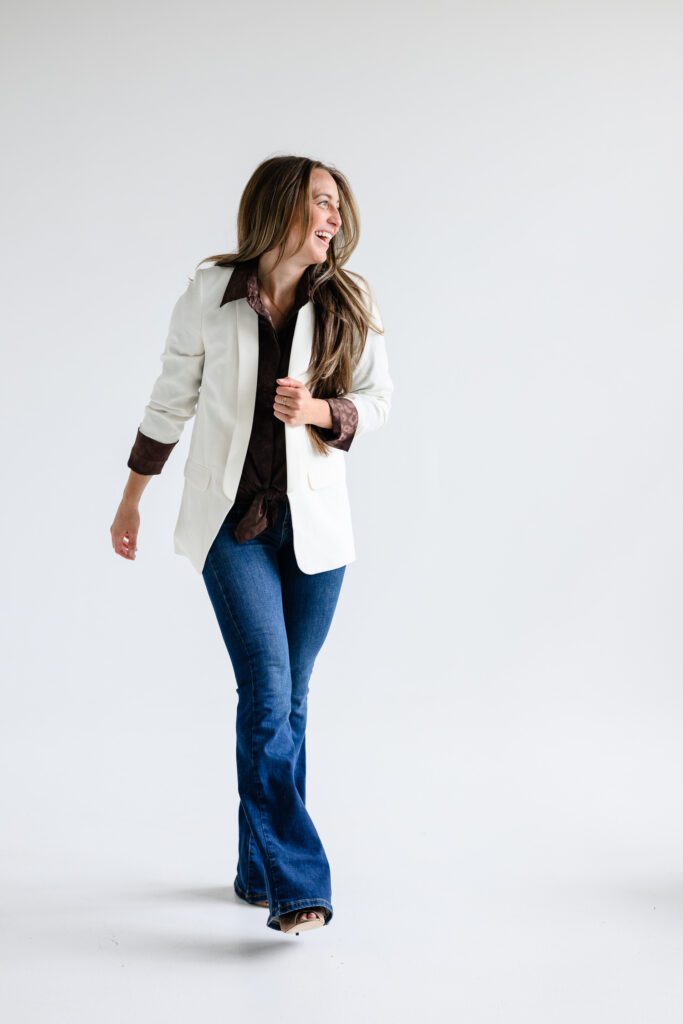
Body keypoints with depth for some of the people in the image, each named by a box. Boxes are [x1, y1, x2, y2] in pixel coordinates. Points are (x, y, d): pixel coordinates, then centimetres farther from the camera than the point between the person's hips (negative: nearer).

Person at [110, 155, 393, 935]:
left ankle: (261, 871, 24)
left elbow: (377, 401, 4)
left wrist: (318, 409, -18)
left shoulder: (350, 305, -2)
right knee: (267, 692, -12)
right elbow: (169, 403, 5)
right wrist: (131, 501, 12)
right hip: (231, 522, -2)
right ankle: (298, 886, -9)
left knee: (286, 701, 9)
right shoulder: (209, 298, -5)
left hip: (314, 523, 2)